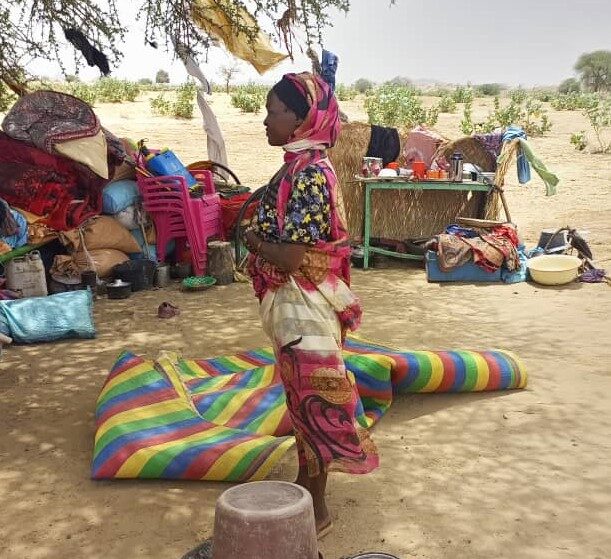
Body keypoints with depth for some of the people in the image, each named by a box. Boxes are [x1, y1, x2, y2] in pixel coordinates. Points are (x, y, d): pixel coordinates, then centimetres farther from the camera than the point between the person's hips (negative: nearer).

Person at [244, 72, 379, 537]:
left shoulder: (310, 174, -22)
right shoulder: (298, 167, 8)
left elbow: (291, 256, -25)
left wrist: (253, 241, -8)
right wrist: (260, 233, -2)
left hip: (304, 307, -10)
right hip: (292, 306, 10)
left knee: (312, 400, 4)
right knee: (301, 398, 20)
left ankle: (317, 510, 21)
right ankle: (304, 487, 38)